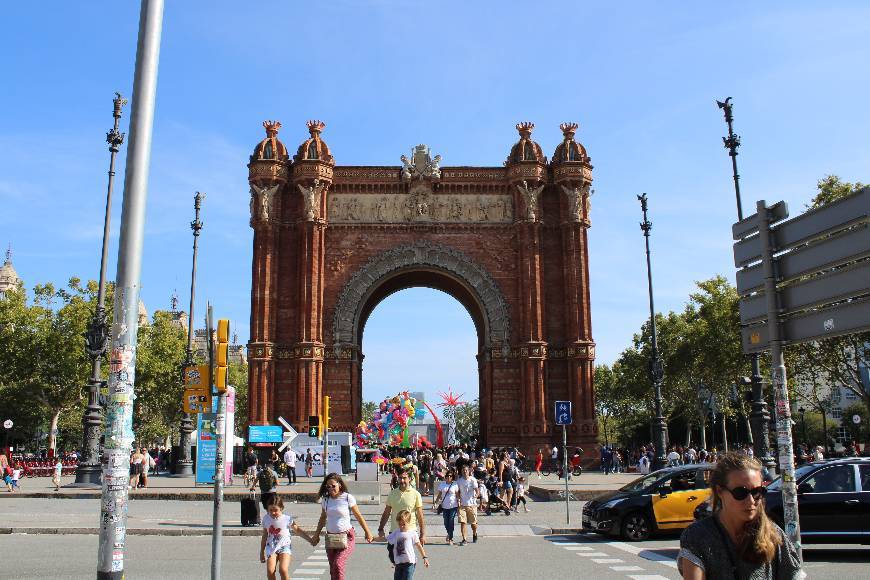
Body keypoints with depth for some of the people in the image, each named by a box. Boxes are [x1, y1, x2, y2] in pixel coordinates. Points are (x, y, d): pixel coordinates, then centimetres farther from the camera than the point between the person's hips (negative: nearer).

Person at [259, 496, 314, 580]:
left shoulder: (287, 519, -8)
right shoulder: (266, 519, 1)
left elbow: (297, 530, 3)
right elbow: (264, 536, 13)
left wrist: (310, 539, -2)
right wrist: (262, 552, 17)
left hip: (284, 547, -3)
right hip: (271, 547, 3)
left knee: (283, 570, -21)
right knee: (270, 571, -15)